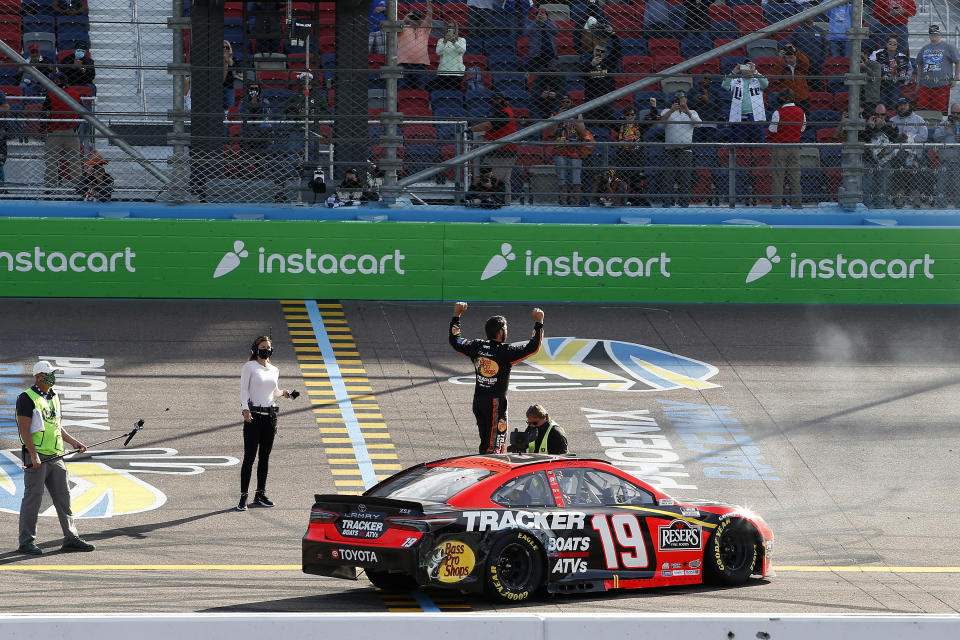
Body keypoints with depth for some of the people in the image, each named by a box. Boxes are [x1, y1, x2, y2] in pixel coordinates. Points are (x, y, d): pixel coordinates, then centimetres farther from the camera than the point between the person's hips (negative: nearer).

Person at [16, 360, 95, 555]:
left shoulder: (54, 398, 17)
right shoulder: (27, 398, -8)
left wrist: (73, 442, 15)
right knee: (33, 497, -4)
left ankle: (71, 539, 11)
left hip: (55, 456, 8)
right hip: (36, 455, -8)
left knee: (63, 496, 7)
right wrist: (33, 455, -21)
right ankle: (27, 542, 1)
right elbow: (24, 429, -14)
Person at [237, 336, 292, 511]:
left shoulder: (274, 370, 14)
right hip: (253, 416, -6)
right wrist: (245, 409, -20)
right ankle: (243, 497, -8)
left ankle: (260, 494, 16)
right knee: (249, 457, -9)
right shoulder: (249, 367, -2)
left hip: (270, 416, 6)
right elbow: (244, 389, -8)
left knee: (265, 457, 9)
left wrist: (283, 393, 3)